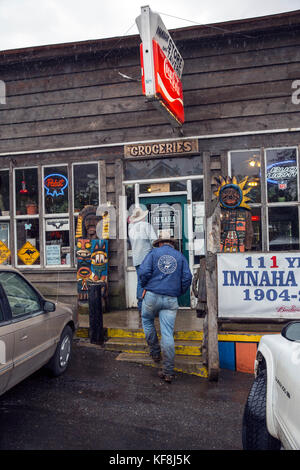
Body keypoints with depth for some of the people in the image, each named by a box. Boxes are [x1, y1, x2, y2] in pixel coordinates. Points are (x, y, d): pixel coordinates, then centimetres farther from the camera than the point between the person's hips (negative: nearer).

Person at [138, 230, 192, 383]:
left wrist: (145, 287, 10)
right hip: (171, 300, 1)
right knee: (168, 334, 0)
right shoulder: (180, 256, 12)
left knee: (147, 321, 27)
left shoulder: (154, 253, 7)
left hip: (152, 295, -1)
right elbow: (187, 278, 4)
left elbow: (144, 271, -6)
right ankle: (168, 372, 2)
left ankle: (155, 352, 28)